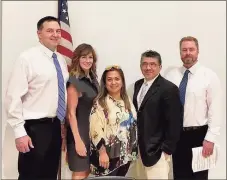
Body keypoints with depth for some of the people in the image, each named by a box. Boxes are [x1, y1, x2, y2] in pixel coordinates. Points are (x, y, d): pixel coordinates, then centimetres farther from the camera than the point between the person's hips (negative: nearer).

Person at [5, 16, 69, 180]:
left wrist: (64, 123, 13)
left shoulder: (61, 60, 11)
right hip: (35, 128, -7)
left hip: (56, 126, 7)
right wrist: (20, 132, -18)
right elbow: (13, 97, -15)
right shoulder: (27, 58, -10)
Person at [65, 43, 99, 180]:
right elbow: (71, 113, -16)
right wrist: (78, 140, -20)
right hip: (80, 132, -7)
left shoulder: (93, 79, 9)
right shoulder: (74, 82, -13)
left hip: (93, 132, 7)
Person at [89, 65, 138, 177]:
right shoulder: (100, 103, -9)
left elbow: (133, 124, 14)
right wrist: (102, 152, -22)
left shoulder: (127, 101, 10)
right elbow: (95, 129, -16)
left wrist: (133, 151, 12)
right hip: (108, 155, -6)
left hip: (125, 155, 6)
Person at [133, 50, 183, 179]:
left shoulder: (169, 88, -13)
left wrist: (167, 149, -14)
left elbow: (174, 122, -14)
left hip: (157, 150, -6)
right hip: (140, 147, 6)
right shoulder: (138, 85, 9)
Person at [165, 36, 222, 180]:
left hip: (198, 135, -2)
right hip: (176, 134, 3)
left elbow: (215, 109, -9)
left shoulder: (209, 76, -6)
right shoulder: (171, 75, 2)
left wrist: (210, 138, -13)